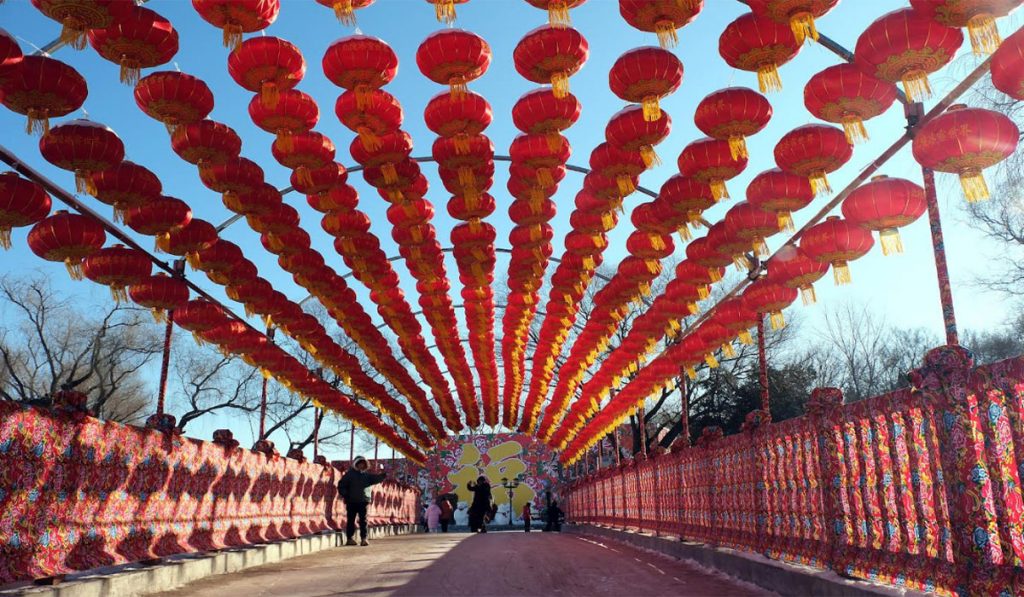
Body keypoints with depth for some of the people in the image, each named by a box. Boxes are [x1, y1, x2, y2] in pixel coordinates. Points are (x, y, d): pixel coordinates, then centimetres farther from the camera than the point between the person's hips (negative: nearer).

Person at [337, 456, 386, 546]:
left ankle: (363, 538, 0)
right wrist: (343, 494, -10)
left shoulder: (367, 475, 13)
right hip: (351, 501, -3)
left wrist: (383, 475, -17)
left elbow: (376, 478, 2)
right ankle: (350, 538, 12)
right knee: (351, 520, 4)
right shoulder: (349, 474, 2)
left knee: (363, 520, 0)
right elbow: (341, 484, 1)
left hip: (363, 501, 3)